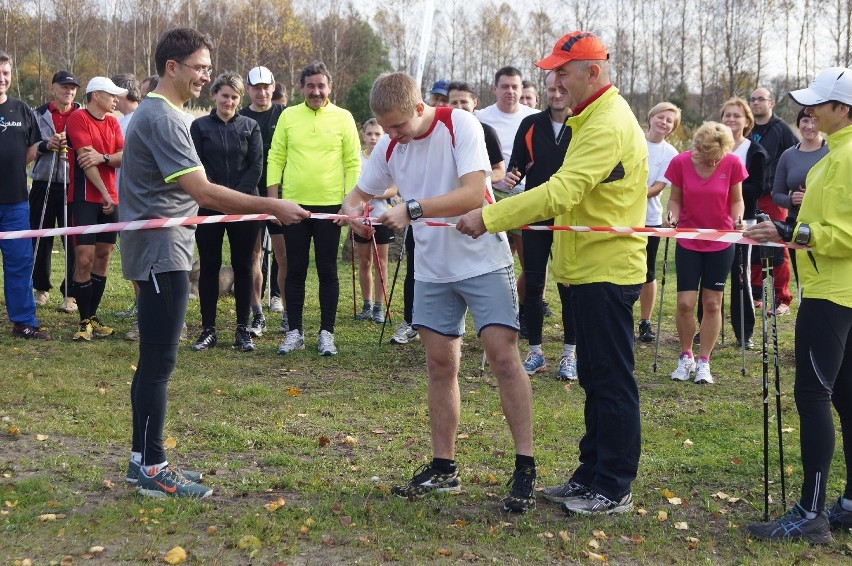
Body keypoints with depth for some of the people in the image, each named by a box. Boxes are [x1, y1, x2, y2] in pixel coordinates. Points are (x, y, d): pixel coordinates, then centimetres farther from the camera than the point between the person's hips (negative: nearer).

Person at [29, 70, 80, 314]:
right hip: (43, 185, 2)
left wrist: (72, 147, -15)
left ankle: (70, 294, 5)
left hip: (71, 186, -1)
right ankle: (41, 289, 23)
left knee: (73, 242, -3)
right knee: (41, 240, 8)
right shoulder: (38, 115, 7)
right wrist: (45, 146, -15)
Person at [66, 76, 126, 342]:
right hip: (84, 198, -7)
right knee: (84, 258, -9)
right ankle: (85, 321, -2)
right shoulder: (78, 118, -7)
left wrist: (103, 157, -19)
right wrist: (104, 193, -13)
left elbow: (124, 156, 2)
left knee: (103, 256, 7)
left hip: (109, 198, 7)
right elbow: (86, 158, -13)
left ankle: (93, 317, 15)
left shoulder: (112, 122, 14)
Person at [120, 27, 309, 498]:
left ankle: (144, 458, 20)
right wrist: (273, 207, -22)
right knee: (158, 363, -6)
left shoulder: (156, 113, 17)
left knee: (154, 361, 13)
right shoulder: (162, 118, -16)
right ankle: (151, 469, 1)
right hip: (161, 251, -10)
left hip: (159, 250, 10)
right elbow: (202, 191, -23)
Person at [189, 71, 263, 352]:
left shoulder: (250, 126, 7)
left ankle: (243, 329, 10)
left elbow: (256, 166, 0)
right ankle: (208, 329, 9)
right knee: (209, 266, 3)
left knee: (243, 266, 3)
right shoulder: (199, 126, 5)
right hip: (209, 208, 0)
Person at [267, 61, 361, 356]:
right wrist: (272, 197, 0)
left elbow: (353, 163, 1)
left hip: (330, 206, -1)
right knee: (295, 270, 6)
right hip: (293, 204, 1)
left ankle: (326, 333, 12)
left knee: (327, 271, 4)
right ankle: (295, 332, 15)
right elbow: (276, 158, 6)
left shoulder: (343, 118, 1)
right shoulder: (288, 116, 5)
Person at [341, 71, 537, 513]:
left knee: (503, 355, -11)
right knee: (440, 364, 8)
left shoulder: (460, 126, -15)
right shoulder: (389, 146, 2)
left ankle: (525, 469, -4)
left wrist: (412, 208, -31)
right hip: (432, 268, 6)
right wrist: (353, 210, -11)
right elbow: (360, 192, 14)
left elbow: (473, 193, -25)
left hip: (483, 261, -5)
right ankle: (443, 467, 19)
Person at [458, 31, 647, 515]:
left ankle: (615, 489, 5)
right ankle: (592, 475, 24)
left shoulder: (609, 125, -18)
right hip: (593, 268, 11)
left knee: (613, 381, -3)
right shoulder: (596, 117, 17)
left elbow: (560, 192, -28)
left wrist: (489, 217, -27)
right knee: (595, 378, 15)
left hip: (608, 269, -11)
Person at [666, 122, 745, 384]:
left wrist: (738, 218, -19)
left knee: (712, 303, 3)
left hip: (721, 241, 0)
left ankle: (703, 361, 15)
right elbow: (675, 198, 0)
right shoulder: (680, 162, -11)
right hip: (688, 241, 0)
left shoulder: (733, 164, -11)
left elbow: (736, 200, 0)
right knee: (685, 303, -4)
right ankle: (685, 357, 16)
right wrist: (673, 215, -20)